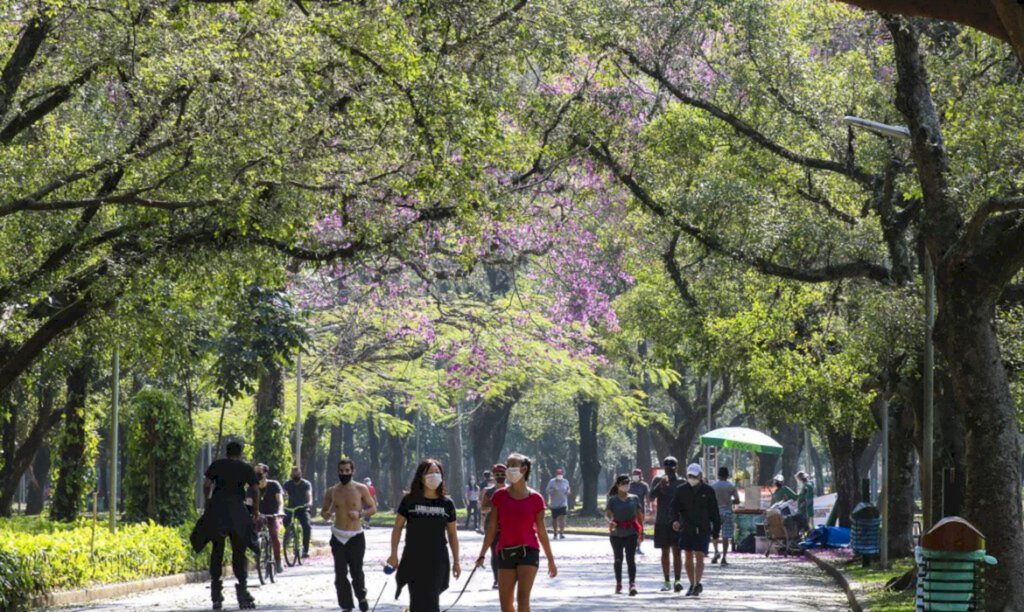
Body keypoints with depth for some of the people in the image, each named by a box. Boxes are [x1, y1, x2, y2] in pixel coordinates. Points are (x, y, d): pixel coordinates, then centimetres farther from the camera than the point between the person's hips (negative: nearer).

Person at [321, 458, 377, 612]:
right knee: (340, 574, -2)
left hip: (356, 537, -2)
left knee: (356, 571, 1)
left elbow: (373, 508, 4)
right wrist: (326, 514, -11)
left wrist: (360, 514, -15)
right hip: (338, 537, 2)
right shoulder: (331, 492, 5)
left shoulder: (361, 489, -2)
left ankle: (361, 597, 29)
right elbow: (324, 511, 14)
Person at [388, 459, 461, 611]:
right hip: (413, 559, -1)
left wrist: (456, 562, 7)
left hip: (437, 559, 1)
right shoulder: (409, 500, -2)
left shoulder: (447, 503, 2)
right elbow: (398, 527, 3)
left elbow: (452, 534, 8)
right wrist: (394, 554, -1)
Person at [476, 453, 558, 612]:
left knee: (523, 597, -14)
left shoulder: (535, 498, -3)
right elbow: (492, 527, 4)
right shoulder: (500, 496, 2)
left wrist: (551, 560, 8)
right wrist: (482, 554, -1)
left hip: (528, 551, -3)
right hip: (505, 553, 3)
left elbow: (541, 531, 4)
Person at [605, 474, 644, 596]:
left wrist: (641, 531, 8)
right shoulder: (612, 500, 0)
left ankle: (632, 584, -20)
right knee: (618, 559, 10)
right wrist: (610, 521, -34)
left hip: (631, 532, 0)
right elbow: (607, 513, -12)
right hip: (616, 533, 0)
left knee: (630, 558, -12)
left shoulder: (634, 498, 5)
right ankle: (618, 584, 22)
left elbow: (639, 515, 10)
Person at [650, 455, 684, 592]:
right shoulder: (657, 481, 5)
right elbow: (652, 497, -9)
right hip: (662, 522, 2)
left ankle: (677, 580, -18)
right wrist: (660, 485, -26)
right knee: (665, 552, 7)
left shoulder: (682, 483, 3)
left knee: (676, 551, -11)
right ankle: (667, 582, 12)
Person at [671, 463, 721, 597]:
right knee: (689, 558, 8)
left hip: (703, 530, -3)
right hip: (686, 529, 3)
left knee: (699, 557, -13)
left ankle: (697, 584, -21)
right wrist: (675, 520, -22)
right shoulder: (681, 491, 5)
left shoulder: (708, 491, 1)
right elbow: (675, 507, -2)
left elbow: (714, 513, 5)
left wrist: (716, 531, 4)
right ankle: (692, 585, 18)